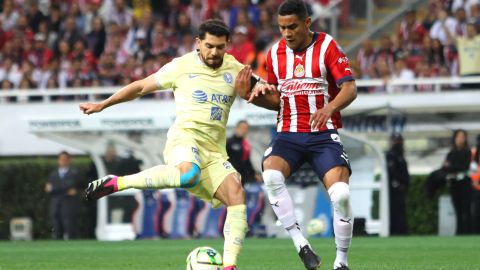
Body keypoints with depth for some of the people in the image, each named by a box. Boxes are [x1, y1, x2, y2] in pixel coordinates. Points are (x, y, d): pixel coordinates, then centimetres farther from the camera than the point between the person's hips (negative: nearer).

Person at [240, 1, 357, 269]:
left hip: (324, 134, -3)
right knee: (271, 175, -29)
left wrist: (330, 108, -31)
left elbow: (350, 88, -12)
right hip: (289, 134, 3)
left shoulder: (327, 46, -4)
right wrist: (261, 95, -2)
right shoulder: (275, 53, 9)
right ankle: (302, 245, -22)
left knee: (341, 194, -22)